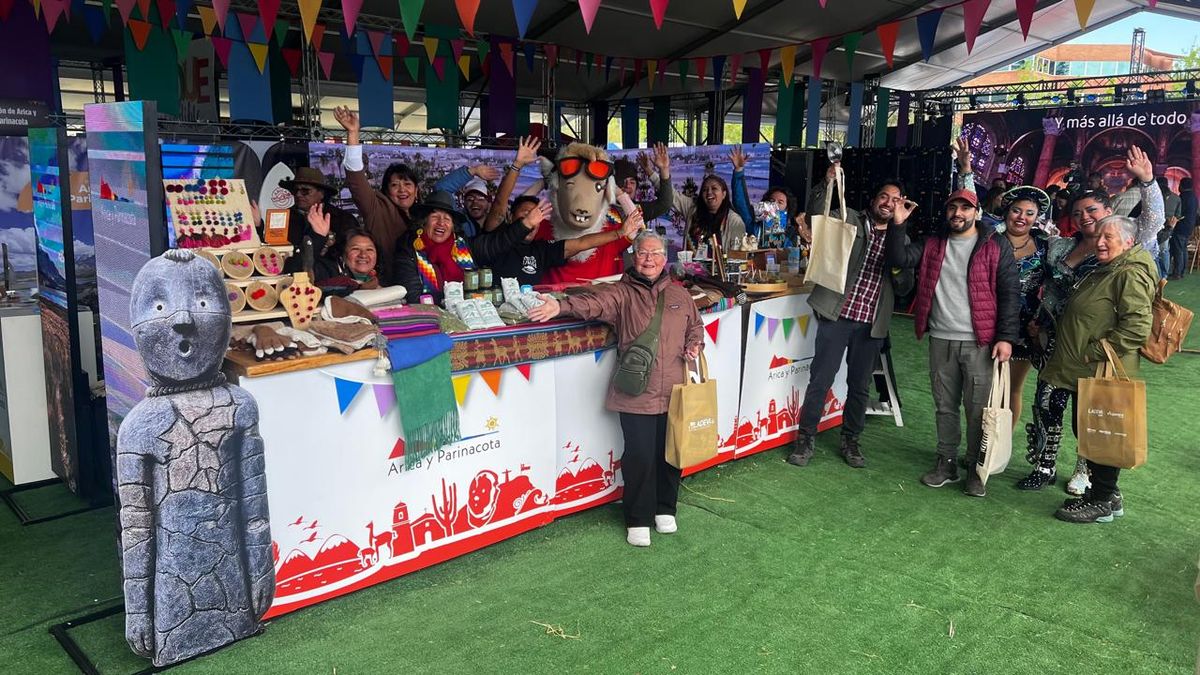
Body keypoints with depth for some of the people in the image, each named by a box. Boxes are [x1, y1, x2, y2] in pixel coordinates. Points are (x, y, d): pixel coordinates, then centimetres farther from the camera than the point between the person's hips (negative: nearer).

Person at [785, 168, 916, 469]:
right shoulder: (849, 220, 5)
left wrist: (899, 223, -8)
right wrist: (828, 182, -19)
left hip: (872, 323, 3)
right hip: (837, 314, -3)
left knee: (860, 385, 12)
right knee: (821, 379, 0)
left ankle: (850, 441, 27)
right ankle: (805, 438, 13)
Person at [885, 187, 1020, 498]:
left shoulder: (996, 245, -2)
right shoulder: (933, 244, 10)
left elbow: (1010, 293, -4)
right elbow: (898, 258, -1)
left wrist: (1005, 337, -11)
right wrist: (898, 224, -10)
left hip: (979, 342, -4)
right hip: (940, 340, 4)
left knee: (977, 409, 1)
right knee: (944, 406, 12)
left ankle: (976, 469, 13)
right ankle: (946, 463, 23)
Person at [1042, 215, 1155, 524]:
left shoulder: (1131, 275, -15)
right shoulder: (1103, 272, 17)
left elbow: (1137, 327, -26)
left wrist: (1093, 351, -21)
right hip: (1084, 373, 10)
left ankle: (1101, 502, 13)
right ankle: (1108, 495, 28)